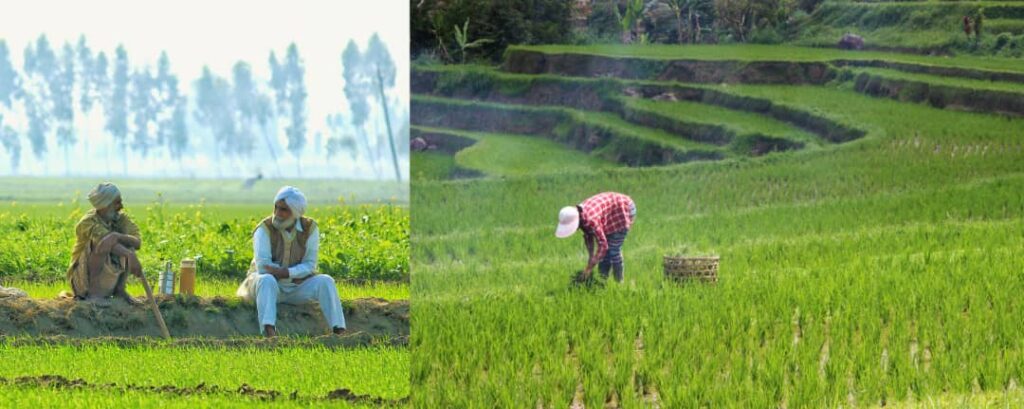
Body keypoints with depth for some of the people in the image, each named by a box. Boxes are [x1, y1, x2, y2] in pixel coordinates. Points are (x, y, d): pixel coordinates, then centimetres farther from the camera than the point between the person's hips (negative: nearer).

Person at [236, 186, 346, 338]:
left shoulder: (310, 228, -7)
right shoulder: (265, 229, -16)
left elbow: (309, 266, -9)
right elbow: (262, 267, -23)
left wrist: (286, 272, -26)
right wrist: (295, 274, -19)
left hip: (295, 287, 3)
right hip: (265, 285, -3)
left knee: (325, 281, -21)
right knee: (267, 280, -37)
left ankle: (340, 332, -31)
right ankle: (270, 333, -57)